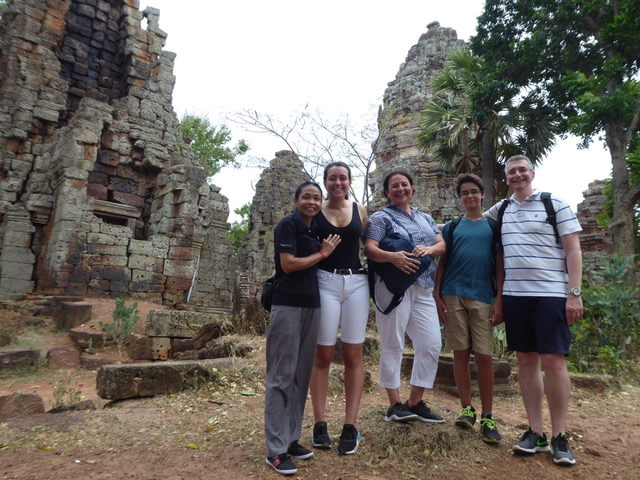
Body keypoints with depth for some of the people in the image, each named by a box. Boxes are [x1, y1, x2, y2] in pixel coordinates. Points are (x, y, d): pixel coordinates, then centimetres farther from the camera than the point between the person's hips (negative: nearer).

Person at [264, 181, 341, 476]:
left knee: (301, 375, 11)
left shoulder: (315, 230, 17)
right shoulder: (287, 224, -5)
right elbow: (288, 264, -14)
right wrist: (322, 254, -5)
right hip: (288, 305, -8)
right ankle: (276, 450, 5)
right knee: (282, 376, -4)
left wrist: (325, 252, 5)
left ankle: (291, 439, 22)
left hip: (311, 305, 8)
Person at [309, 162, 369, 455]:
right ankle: (319, 424, 14)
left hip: (356, 283, 2)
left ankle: (350, 427, 12)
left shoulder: (360, 211, 9)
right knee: (323, 355, 3)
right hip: (325, 282, -2)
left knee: (353, 356, 3)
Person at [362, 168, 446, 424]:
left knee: (432, 343, 4)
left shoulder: (425, 218, 22)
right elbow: (369, 249, -9)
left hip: (424, 288, 6)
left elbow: (442, 245, 12)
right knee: (393, 345, 1)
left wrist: (428, 249, -10)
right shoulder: (381, 217, 3)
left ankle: (415, 402, 19)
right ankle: (394, 405, 14)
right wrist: (392, 256, -27)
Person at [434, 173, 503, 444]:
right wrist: (437, 296, 0)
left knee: (484, 357, -2)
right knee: (460, 354, 5)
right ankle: (467, 409, 17)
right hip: (453, 296, 1)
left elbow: (500, 265, 6)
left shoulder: (492, 225, 10)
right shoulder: (452, 227, 13)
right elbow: (441, 263, 10)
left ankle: (487, 417, 10)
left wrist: (500, 300, -3)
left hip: (482, 297, -1)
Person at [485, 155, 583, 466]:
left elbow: (573, 249, -3)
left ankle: (559, 437, 11)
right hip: (514, 296, 4)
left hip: (551, 294, -4)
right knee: (526, 361, 7)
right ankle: (535, 433, 17)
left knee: (553, 361, -4)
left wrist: (574, 293, -11)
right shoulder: (501, 209, 12)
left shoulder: (555, 204, 1)